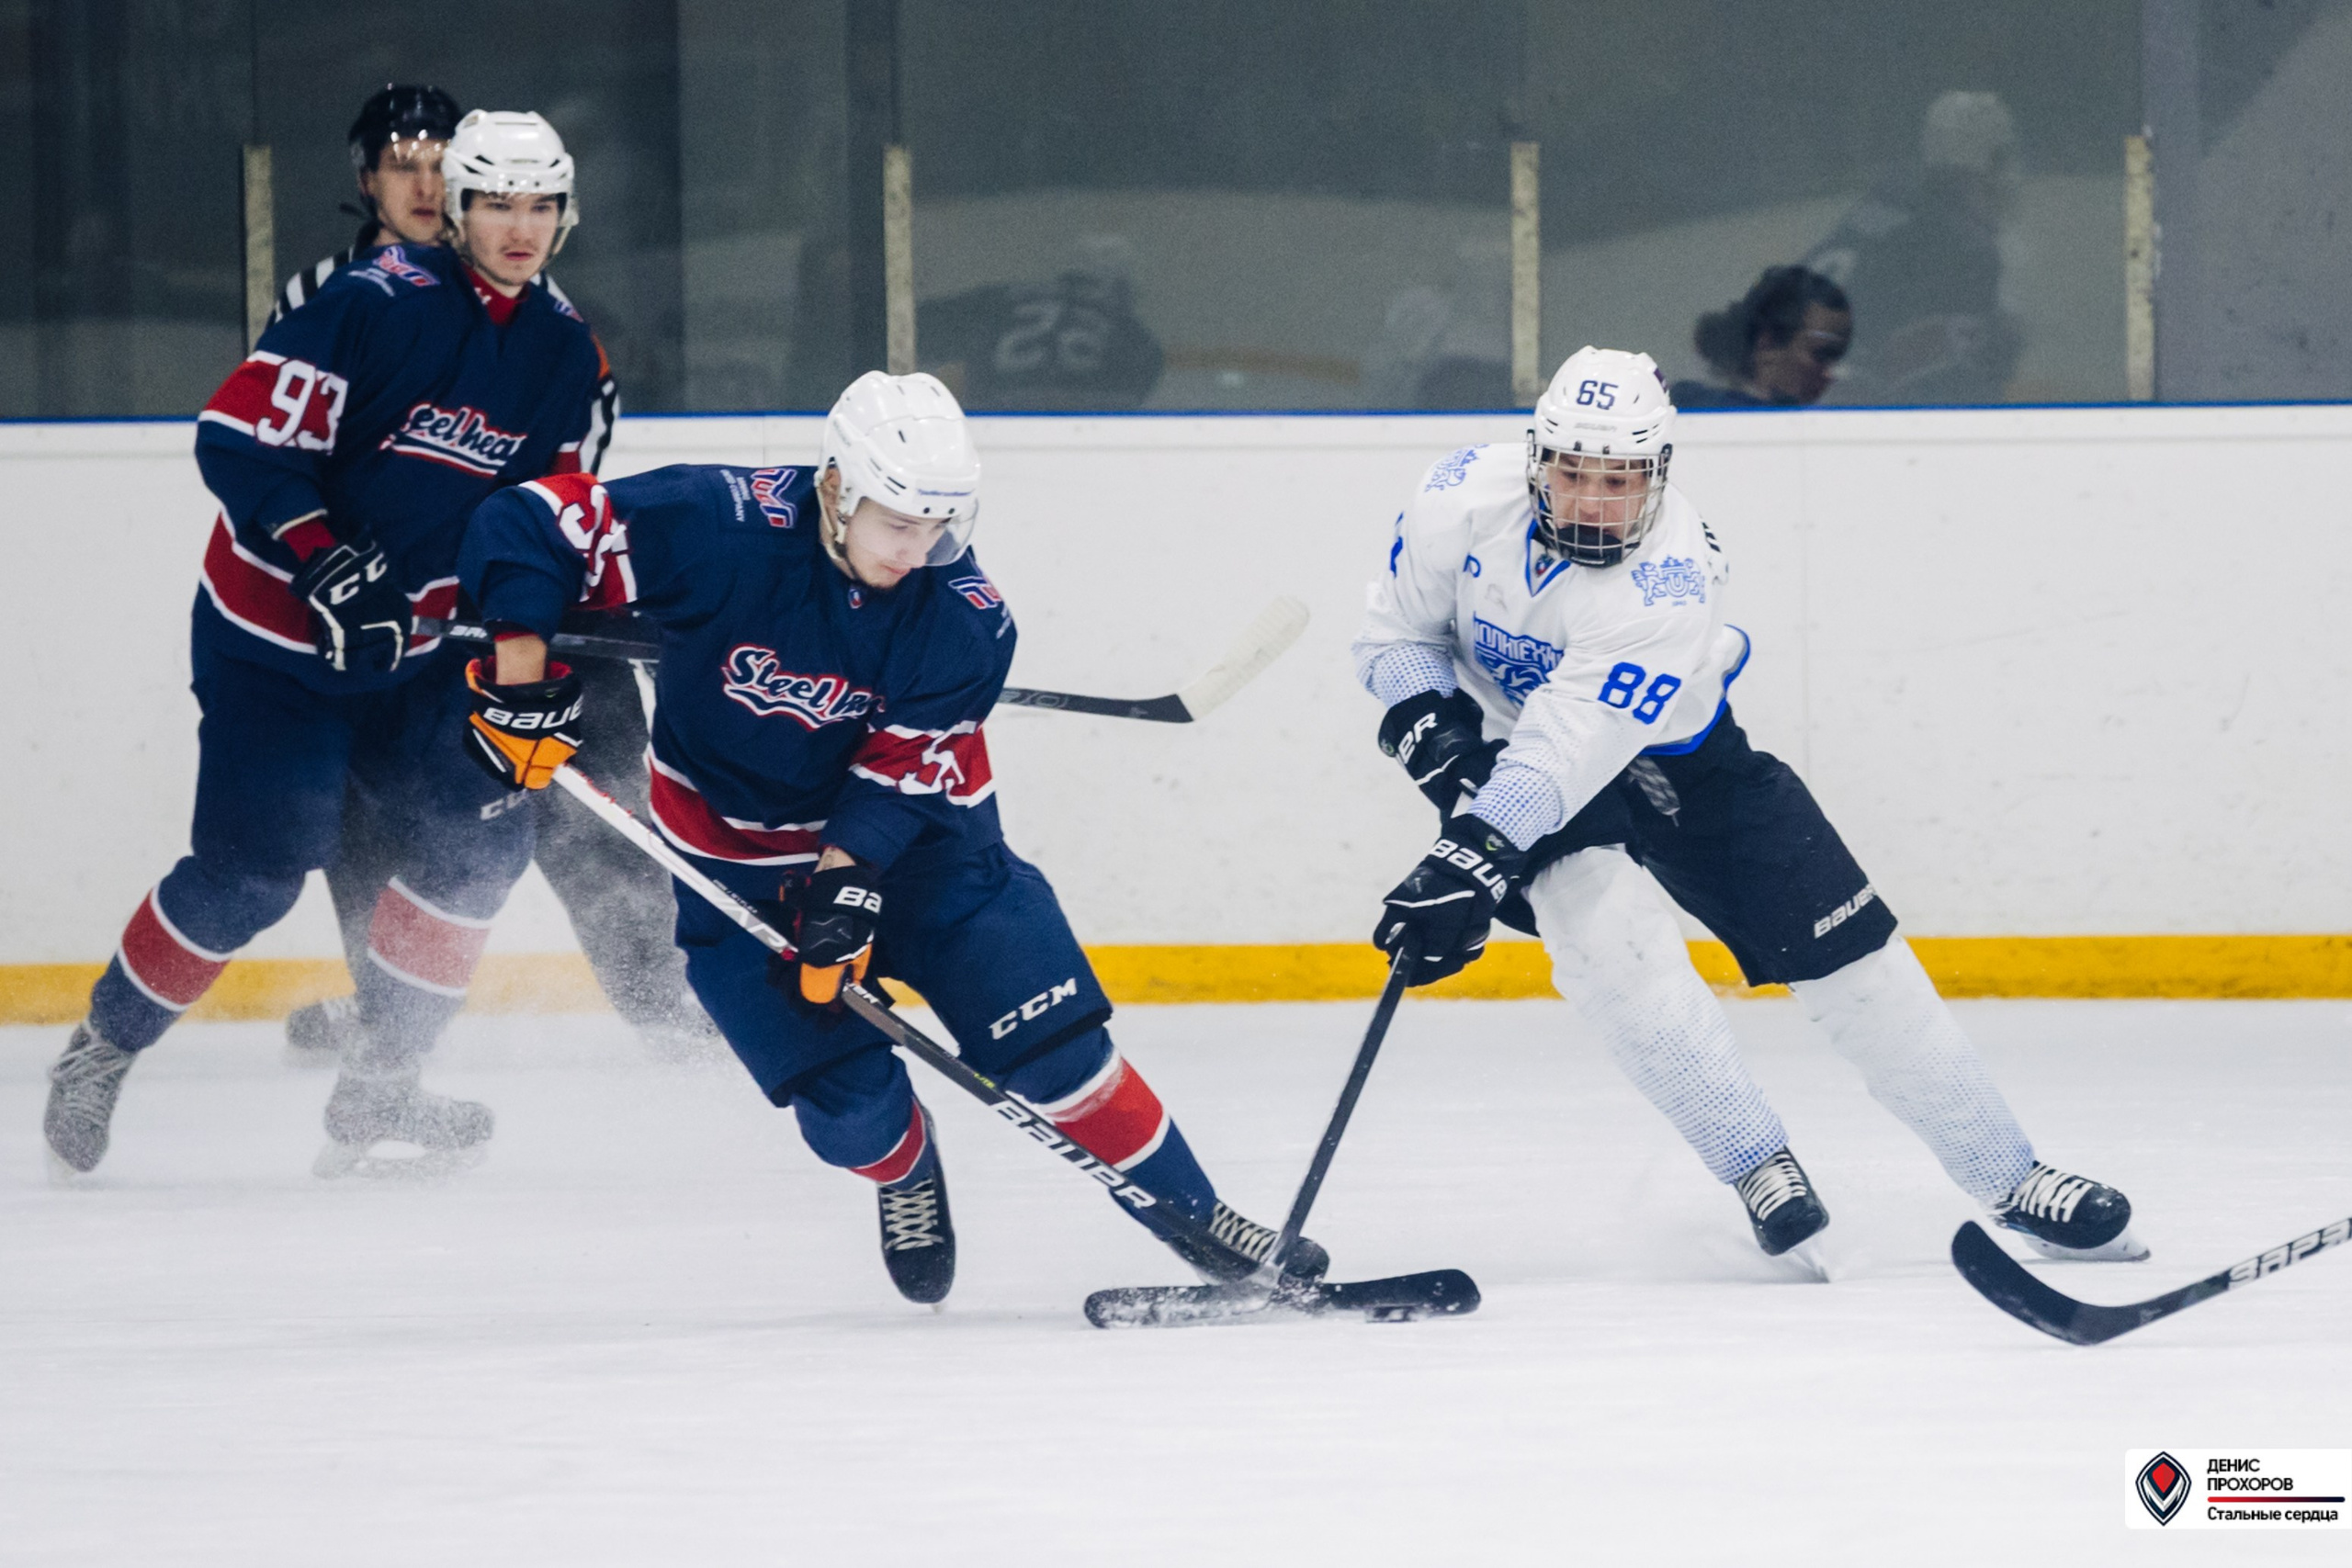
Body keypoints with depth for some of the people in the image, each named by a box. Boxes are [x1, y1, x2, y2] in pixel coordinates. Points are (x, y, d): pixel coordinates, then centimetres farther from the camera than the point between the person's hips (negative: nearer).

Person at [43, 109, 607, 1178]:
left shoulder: (563, 350, 3)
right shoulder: (379, 304, -20)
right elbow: (238, 438, -22)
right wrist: (324, 562, -30)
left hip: (415, 646, 7)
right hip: (273, 635, -7)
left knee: (480, 836, -5)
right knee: (254, 868, -11)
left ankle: (375, 1087, 7)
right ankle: (103, 1050, 10)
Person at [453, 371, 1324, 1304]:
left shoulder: (960, 614, -18)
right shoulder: (717, 531, -25)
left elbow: (905, 768, -18)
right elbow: (529, 525, -21)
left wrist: (847, 881, -31)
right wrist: (520, 676, -27)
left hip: (915, 834, 1)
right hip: (740, 859, -1)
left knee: (1050, 1041, -8)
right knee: (849, 1103, -9)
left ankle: (1190, 1216, 8)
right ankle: (904, 1175, 27)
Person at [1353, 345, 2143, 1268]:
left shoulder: (1672, 577, -33)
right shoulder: (1462, 501, -22)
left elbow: (1574, 747, -42)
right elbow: (1395, 637, -6)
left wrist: (1471, 862, -51)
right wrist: (1434, 733, -25)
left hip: (1668, 751, -1)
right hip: (1507, 737, 1)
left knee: (1845, 951, -6)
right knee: (1604, 925, -28)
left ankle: (2011, 1181, 6)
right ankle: (1760, 1172, -18)